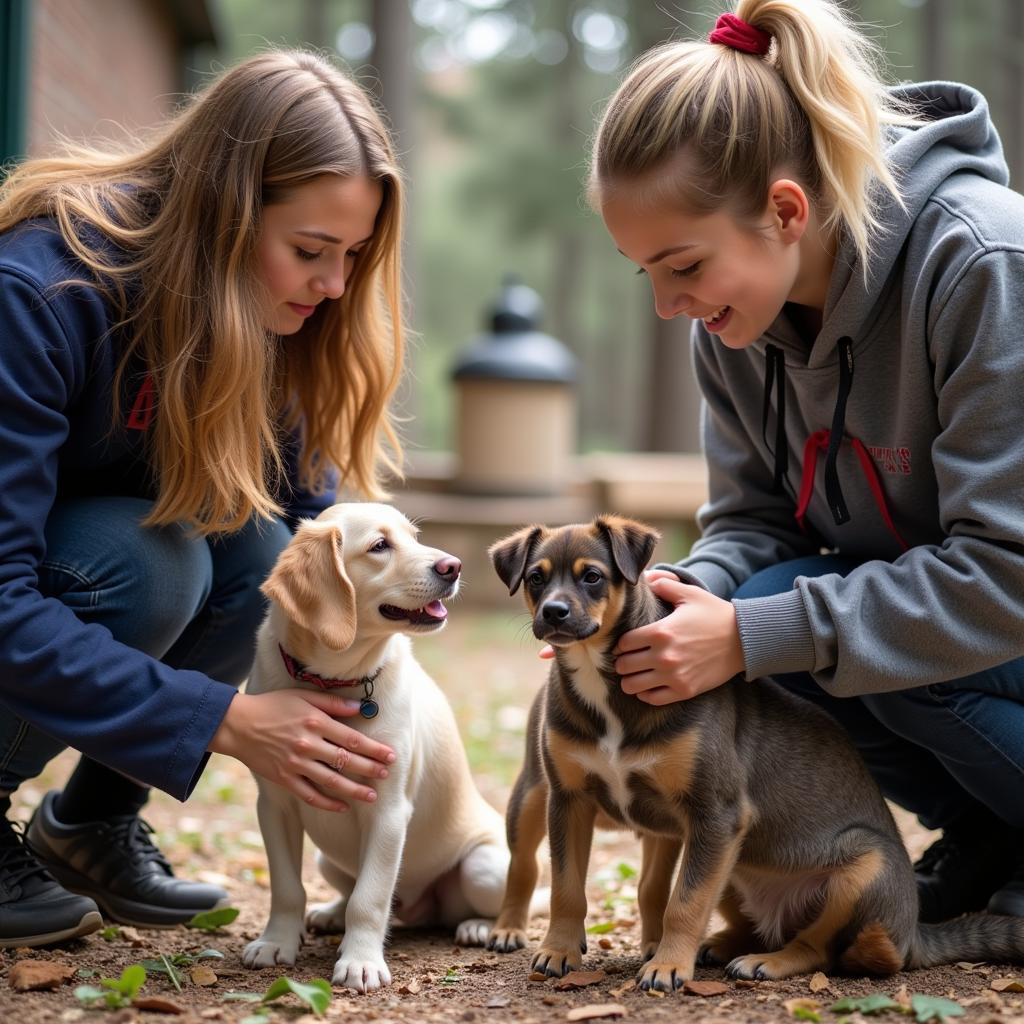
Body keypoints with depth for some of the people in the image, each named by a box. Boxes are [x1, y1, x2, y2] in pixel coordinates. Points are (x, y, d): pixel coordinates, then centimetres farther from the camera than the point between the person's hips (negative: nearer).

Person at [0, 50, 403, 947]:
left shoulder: (268, 313, -12)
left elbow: (306, 493, -4)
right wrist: (224, 720, -39)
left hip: (87, 539, 6)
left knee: (263, 549, -22)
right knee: (144, 563, -33)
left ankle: (93, 817, -2)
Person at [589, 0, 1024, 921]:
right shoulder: (737, 310, -7)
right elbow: (753, 517, 1)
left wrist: (752, 635, -34)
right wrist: (693, 591, -24)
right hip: (917, 591, 7)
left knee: (777, 619, -28)